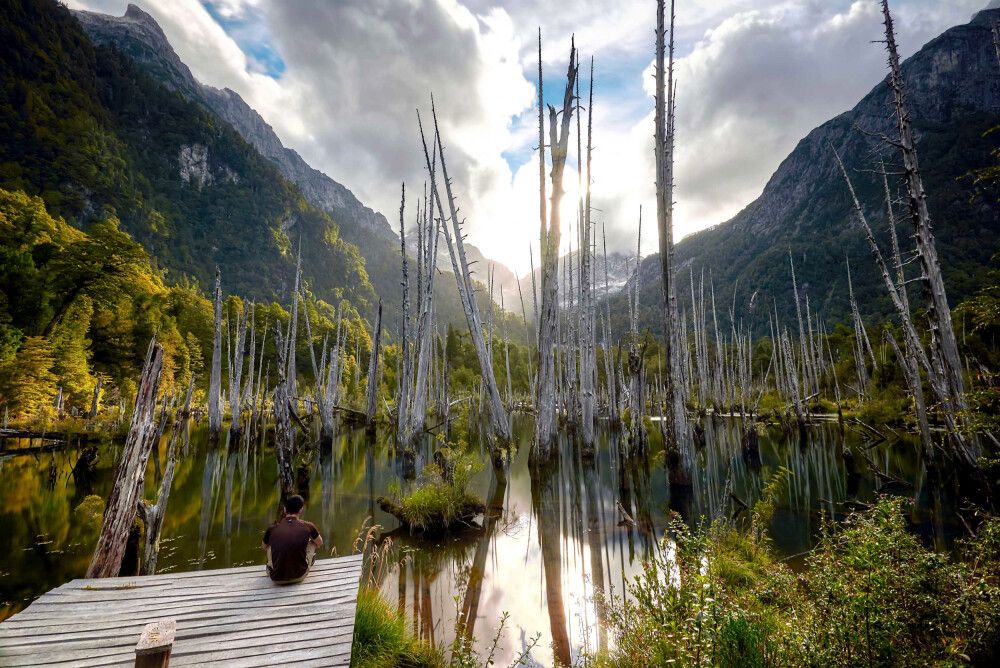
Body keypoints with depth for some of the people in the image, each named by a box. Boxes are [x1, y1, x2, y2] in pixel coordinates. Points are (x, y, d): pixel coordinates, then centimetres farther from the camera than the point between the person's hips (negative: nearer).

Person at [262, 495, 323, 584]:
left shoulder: (272, 529, -4)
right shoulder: (308, 526, -8)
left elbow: (264, 547, 20)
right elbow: (320, 543, 13)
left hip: (277, 579, 1)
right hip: (299, 577, -1)